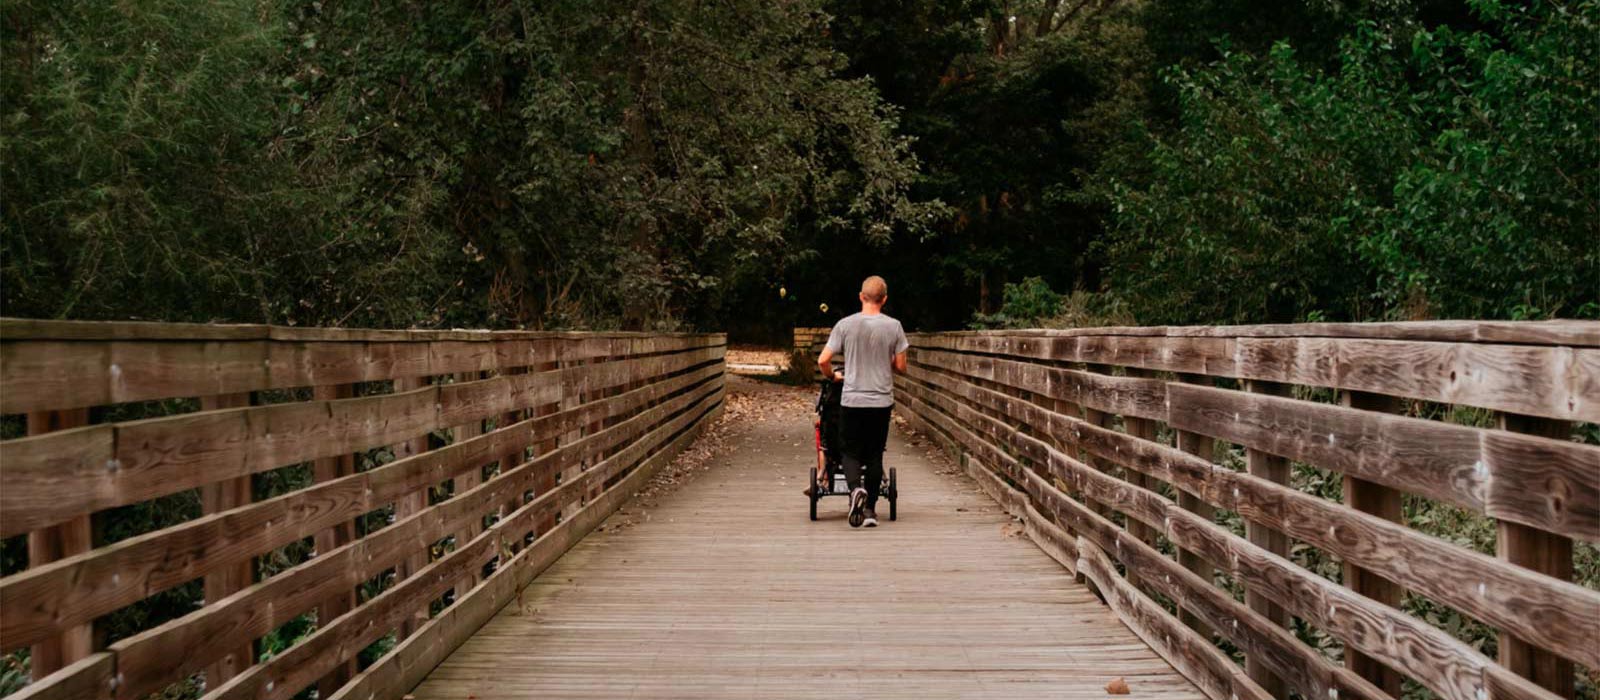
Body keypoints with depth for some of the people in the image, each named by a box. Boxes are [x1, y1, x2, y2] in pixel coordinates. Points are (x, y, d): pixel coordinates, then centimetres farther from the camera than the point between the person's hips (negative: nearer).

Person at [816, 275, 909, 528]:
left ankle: (856, 488, -20)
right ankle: (870, 509, 12)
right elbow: (900, 366, 2)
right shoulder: (893, 326, -3)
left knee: (851, 452, 9)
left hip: (852, 401, -1)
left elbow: (823, 361, -6)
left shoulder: (845, 324, -4)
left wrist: (833, 376, 15)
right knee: (875, 454, 10)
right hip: (882, 401, 1)